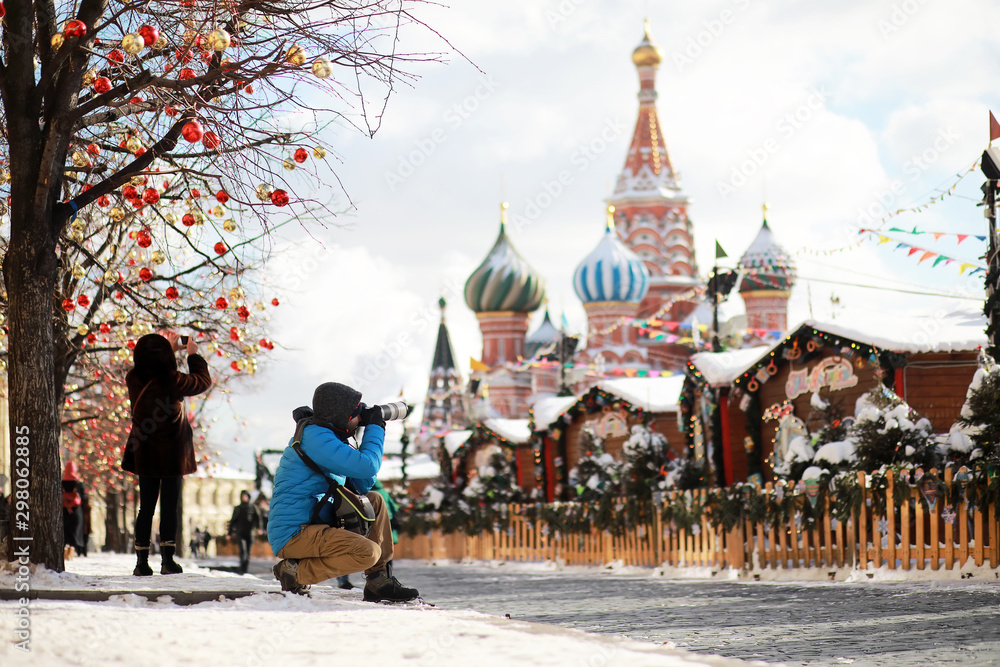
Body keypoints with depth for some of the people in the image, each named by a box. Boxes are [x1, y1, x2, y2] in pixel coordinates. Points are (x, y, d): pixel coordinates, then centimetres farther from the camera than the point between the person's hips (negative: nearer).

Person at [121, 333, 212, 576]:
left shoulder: (134, 380, -5)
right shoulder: (172, 380, -18)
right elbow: (203, 380, -1)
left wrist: (171, 350, 25)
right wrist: (193, 354, 13)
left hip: (144, 453, 4)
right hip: (172, 453, -4)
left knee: (146, 506, 10)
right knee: (169, 505, 2)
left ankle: (142, 562, 7)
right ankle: (167, 560, -2)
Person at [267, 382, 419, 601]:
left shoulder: (328, 437, 17)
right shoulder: (313, 435, -15)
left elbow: (362, 485, 18)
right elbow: (367, 467, -23)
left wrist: (372, 434, 11)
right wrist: (375, 427, -6)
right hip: (292, 534, -11)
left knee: (374, 501, 15)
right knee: (368, 552, -25)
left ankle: (379, 581, 10)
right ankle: (295, 573, -12)